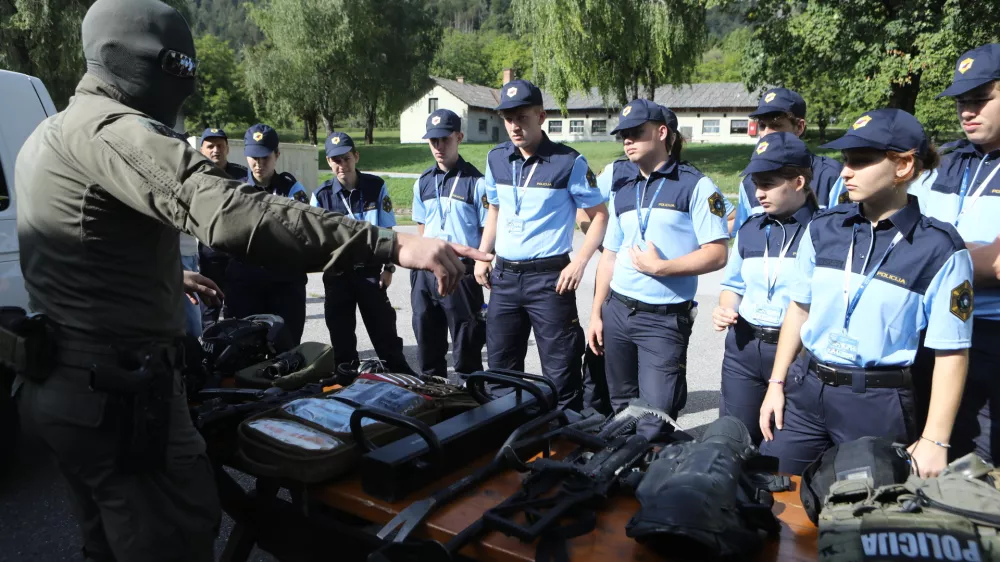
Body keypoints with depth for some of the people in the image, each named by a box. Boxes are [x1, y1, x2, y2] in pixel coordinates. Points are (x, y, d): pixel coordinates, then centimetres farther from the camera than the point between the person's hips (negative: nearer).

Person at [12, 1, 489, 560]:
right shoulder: (112, 129, -19)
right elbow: (230, 214, -36)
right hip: (116, 388, -11)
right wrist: (391, 244, -41)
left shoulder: (53, 132, 15)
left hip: (62, 382, 11)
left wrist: (163, 276, 43)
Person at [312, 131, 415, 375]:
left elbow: (386, 231, 2)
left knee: (384, 332, 3)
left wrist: (388, 268, -2)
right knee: (341, 337, 11)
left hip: (370, 271, -1)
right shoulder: (321, 195, -3)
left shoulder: (376, 187, -4)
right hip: (337, 274, 2)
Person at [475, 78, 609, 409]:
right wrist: (482, 256, 11)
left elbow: (599, 215, -3)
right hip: (504, 276, 5)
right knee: (501, 368, 15)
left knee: (560, 371, 0)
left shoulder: (569, 163, -9)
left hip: (549, 277, -5)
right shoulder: (496, 159, 7)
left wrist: (579, 263, -14)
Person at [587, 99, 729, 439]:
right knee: (621, 409, 15)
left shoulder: (695, 186, -5)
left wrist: (660, 266, -19)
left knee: (653, 424, -6)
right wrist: (596, 314, 11)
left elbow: (716, 255, -11)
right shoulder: (622, 191, 14)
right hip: (617, 312, 6)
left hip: (665, 319, -5)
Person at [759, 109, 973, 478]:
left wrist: (934, 441, -10)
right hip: (805, 389, 4)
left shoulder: (939, 249, -10)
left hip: (878, 403, -3)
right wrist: (776, 384, 8)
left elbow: (951, 352, -8)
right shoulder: (823, 228, 0)